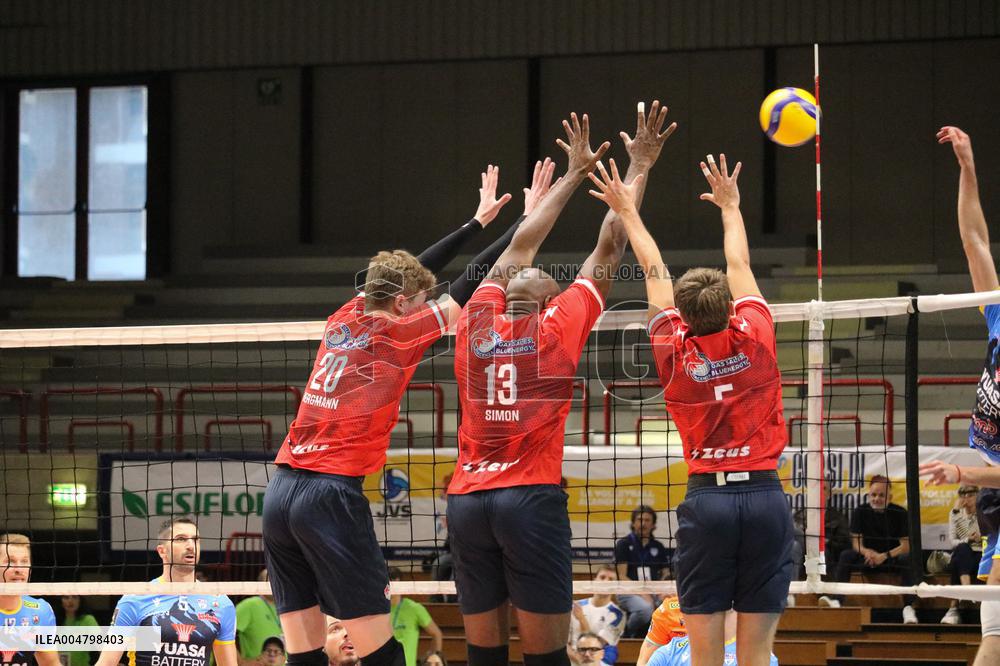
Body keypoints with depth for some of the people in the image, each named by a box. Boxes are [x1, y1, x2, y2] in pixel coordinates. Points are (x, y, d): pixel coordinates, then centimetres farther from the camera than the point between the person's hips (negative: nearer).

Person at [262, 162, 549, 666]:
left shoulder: (345, 318, 14)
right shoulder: (399, 333, -2)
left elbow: (405, 275, 28)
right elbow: (470, 285, 3)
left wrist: (478, 221, 39)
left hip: (281, 490, 7)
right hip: (332, 494, -7)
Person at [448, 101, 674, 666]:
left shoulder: (475, 324, 12)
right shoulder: (560, 328, 4)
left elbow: (519, 246, 25)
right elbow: (611, 248, 10)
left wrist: (576, 173, 33)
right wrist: (638, 168, 20)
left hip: (467, 501, 4)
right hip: (531, 496, -4)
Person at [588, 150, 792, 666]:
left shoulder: (674, 349, -1)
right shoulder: (754, 337, -1)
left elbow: (654, 273, 15)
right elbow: (740, 266, 17)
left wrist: (628, 212, 27)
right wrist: (730, 206, 32)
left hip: (706, 499, 0)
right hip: (765, 496, 0)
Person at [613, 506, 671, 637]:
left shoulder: (659, 547, 19)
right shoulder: (624, 544, 6)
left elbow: (666, 575, 16)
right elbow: (622, 577, -2)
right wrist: (642, 594, -14)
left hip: (654, 593, 4)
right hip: (628, 592, -4)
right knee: (645, 609, -38)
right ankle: (627, 634, -7)